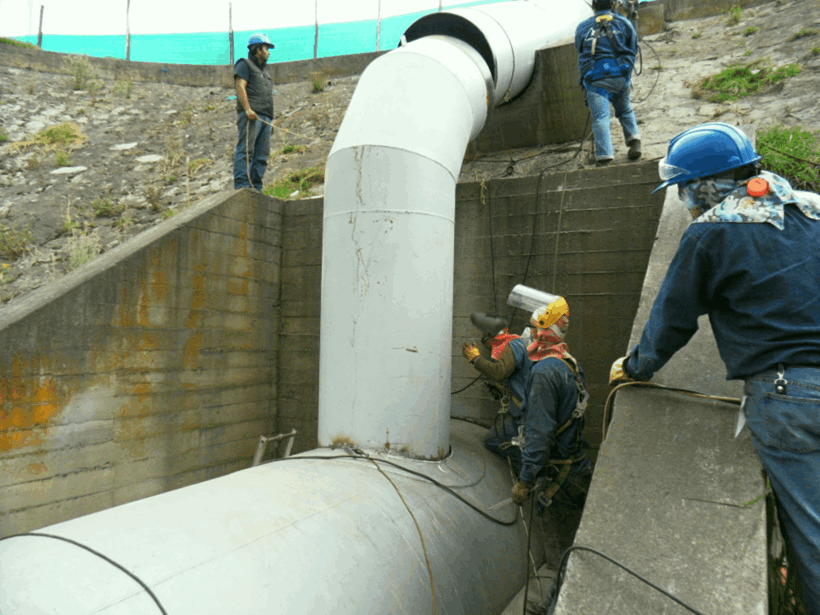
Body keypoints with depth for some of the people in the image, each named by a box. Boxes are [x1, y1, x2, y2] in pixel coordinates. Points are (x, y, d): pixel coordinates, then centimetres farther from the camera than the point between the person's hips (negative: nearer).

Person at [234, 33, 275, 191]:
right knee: (246, 149, -16)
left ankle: (256, 187, 1)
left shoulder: (263, 73, 32)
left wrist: (269, 119, 18)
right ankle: (241, 184, -23)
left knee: (262, 154, 1)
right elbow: (240, 86, -6)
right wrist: (247, 109, -20)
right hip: (251, 116, -8)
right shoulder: (245, 64, 8)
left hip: (265, 118, 8)